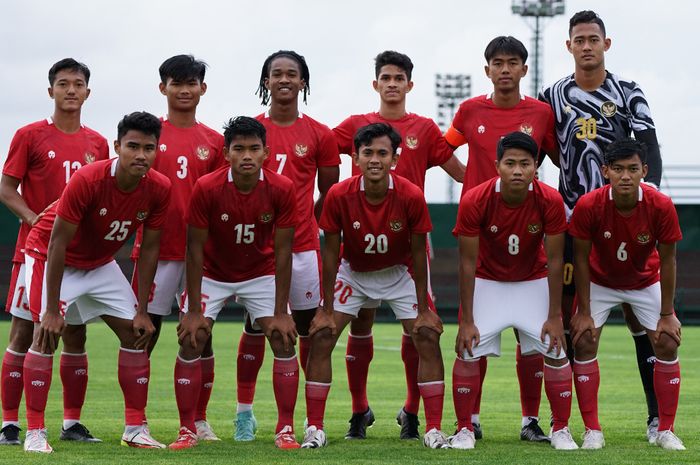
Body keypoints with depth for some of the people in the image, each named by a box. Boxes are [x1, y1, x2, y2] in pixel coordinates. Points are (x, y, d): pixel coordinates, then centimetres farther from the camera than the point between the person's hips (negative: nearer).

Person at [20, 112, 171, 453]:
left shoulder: (159, 189, -18)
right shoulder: (87, 180, -33)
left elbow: (149, 249, -7)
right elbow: (57, 244, -28)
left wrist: (143, 311, -8)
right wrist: (52, 310, -27)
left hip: (100, 264, 5)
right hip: (49, 255, -5)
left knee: (135, 333, -1)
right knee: (46, 334, -18)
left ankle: (135, 429, 7)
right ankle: (34, 433, -13)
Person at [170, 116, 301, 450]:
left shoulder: (281, 190, -22)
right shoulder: (207, 188, -25)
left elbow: (282, 253, -15)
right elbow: (195, 249, -18)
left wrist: (280, 313, -16)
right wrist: (194, 311, -18)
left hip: (260, 273, 1)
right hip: (212, 274, -1)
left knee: (284, 340, -11)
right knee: (191, 341, -12)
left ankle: (286, 430, -2)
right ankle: (187, 431, -2)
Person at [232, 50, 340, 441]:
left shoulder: (320, 135, 3)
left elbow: (329, 193, 10)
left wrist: (305, 224, 6)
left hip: (303, 246, 0)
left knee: (310, 327, 2)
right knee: (255, 327, 3)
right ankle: (245, 411, 10)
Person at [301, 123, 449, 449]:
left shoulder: (411, 196, -26)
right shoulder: (339, 196, -25)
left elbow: (417, 254, -14)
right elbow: (331, 253, -14)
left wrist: (424, 309, -11)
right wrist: (326, 310, -12)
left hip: (399, 273, 0)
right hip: (353, 273, 0)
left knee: (428, 337, -11)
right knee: (321, 337, -11)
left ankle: (434, 429, -5)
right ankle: (314, 428, -4)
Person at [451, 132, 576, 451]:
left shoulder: (550, 202, -24)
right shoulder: (475, 201, -26)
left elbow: (554, 261, -15)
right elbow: (468, 263, -19)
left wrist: (554, 316, -14)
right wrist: (466, 321, -18)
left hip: (534, 282, 1)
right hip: (488, 282, -1)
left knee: (556, 350, -7)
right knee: (468, 350, -11)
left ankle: (561, 430, 8)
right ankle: (464, 430, 4)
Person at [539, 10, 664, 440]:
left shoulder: (629, 94, 2)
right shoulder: (553, 97, 4)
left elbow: (650, 150, -6)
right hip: (572, 216, 1)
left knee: (638, 310, -3)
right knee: (566, 311, 1)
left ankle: (657, 415, -2)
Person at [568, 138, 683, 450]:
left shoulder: (661, 207, -29)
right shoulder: (589, 205, -31)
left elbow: (667, 261, -17)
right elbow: (581, 258, -18)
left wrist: (667, 315, -13)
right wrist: (584, 312, -15)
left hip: (646, 282, 1)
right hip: (600, 281, 0)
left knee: (667, 344, -8)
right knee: (584, 341, -13)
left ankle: (665, 431, 3)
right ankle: (592, 430, -5)